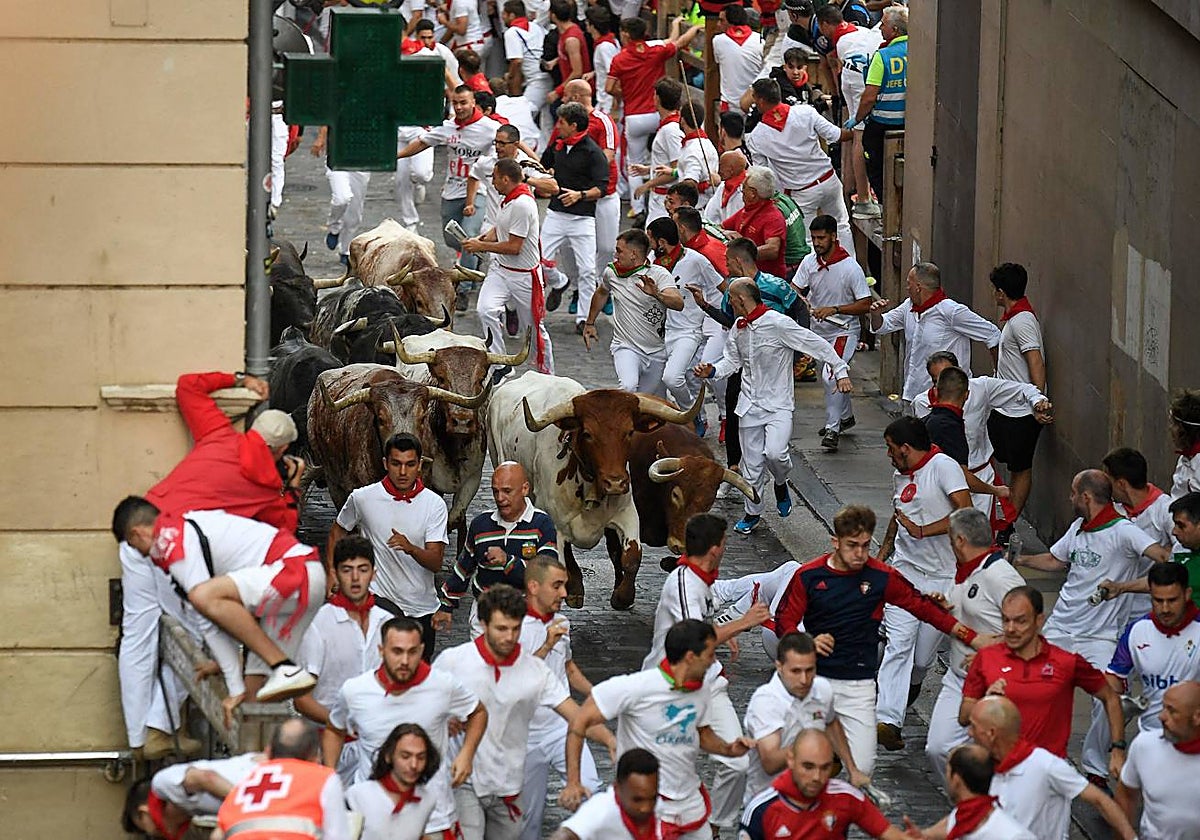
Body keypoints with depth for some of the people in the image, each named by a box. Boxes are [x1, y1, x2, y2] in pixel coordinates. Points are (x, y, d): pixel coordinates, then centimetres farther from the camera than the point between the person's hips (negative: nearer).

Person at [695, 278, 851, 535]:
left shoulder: (778, 324, -16)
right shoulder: (738, 330, 5)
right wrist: (712, 371, -1)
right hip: (750, 405, 6)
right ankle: (752, 513, 26)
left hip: (778, 403, -6)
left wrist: (840, 371, -10)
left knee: (774, 453, -24)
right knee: (751, 463, 8)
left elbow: (818, 345, -11)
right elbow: (732, 360, 19)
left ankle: (781, 484, 10)